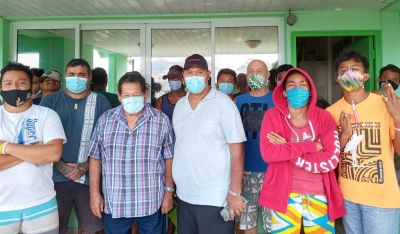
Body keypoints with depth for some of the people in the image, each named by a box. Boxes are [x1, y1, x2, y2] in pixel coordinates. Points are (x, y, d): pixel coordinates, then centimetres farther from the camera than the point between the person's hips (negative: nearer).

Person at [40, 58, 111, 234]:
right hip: (57, 177, 0)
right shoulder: (50, 101, 2)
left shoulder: (101, 103, 1)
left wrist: (85, 166, -10)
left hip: (90, 177, 0)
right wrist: (62, 166, -10)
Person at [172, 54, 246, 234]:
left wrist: (235, 193, -13)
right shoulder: (179, 105, 6)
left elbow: (236, 150, -12)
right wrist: (171, 184, 11)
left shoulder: (223, 103, -11)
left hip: (215, 198, -5)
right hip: (184, 195, 5)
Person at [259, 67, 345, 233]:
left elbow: (330, 160, -12)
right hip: (285, 194, -1)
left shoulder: (324, 117, -2)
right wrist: (311, 146, -17)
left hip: (320, 194, 2)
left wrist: (286, 149, -15)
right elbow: (268, 153, -19)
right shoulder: (272, 116, -5)